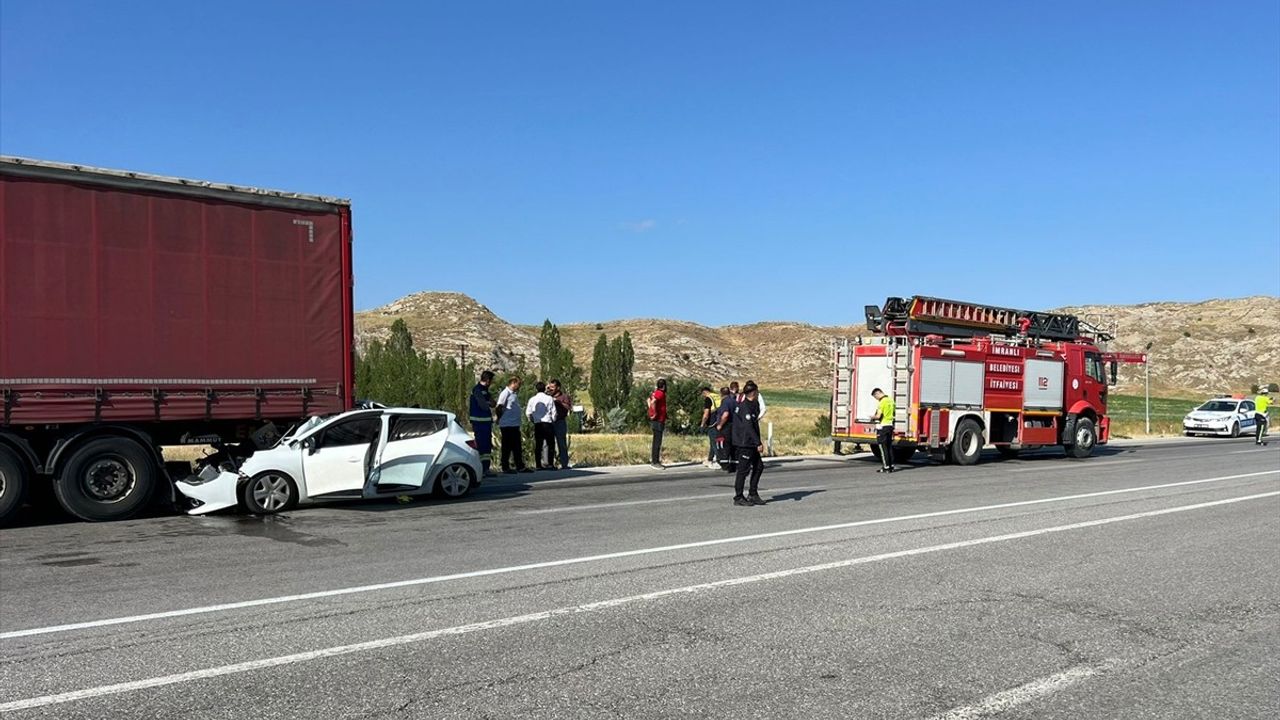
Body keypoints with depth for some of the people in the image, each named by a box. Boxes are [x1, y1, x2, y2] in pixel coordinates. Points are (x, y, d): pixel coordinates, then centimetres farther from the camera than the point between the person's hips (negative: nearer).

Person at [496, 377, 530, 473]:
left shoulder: (515, 394, 16)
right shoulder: (505, 393, -11)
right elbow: (499, 407, -14)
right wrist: (500, 419, -6)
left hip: (515, 425, 9)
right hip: (507, 425, -9)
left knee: (517, 447, 10)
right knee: (507, 446, -1)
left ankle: (520, 466, 15)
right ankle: (505, 467, 7)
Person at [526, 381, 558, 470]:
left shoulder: (532, 399, 3)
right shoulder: (549, 398, -2)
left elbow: (528, 413, 6)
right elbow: (553, 412, -1)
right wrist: (553, 421, 15)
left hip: (537, 424, 2)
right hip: (548, 423, -2)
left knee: (537, 445, 5)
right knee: (549, 444, 3)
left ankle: (538, 465, 4)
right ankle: (547, 464, -2)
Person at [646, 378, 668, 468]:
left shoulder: (656, 392, 12)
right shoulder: (661, 393, -15)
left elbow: (648, 400, 26)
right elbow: (653, 402, -31)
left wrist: (651, 411, 20)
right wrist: (655, 413, -21)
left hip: (657, 420, 10)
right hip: (658, 420, -10)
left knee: (656, 441, 14)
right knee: (657, 441, -7)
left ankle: (654, 460, 20)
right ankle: (655, 462, -5)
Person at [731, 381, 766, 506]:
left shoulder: (753, 405, 15)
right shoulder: (745, 407, -17)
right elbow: (748, 427, -22)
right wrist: (758, 443, -22)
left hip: (750, 444, 10)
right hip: (743, 443, -10)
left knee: (758, 466, 11)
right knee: (743, 469, -3)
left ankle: (753, 494, 17)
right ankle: (738, 498, 5)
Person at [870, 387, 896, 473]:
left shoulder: (882, 402, -16)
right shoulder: (890, 400, 10)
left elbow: (878, 416, -21)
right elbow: (894, 411, 26)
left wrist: (873, 417, -2)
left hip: (882, 426, -8)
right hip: (890, 425, 8)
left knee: (883, 447, -2)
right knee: (889, 446, 13)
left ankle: (886, 467, -2)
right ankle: (891, 466, 16)